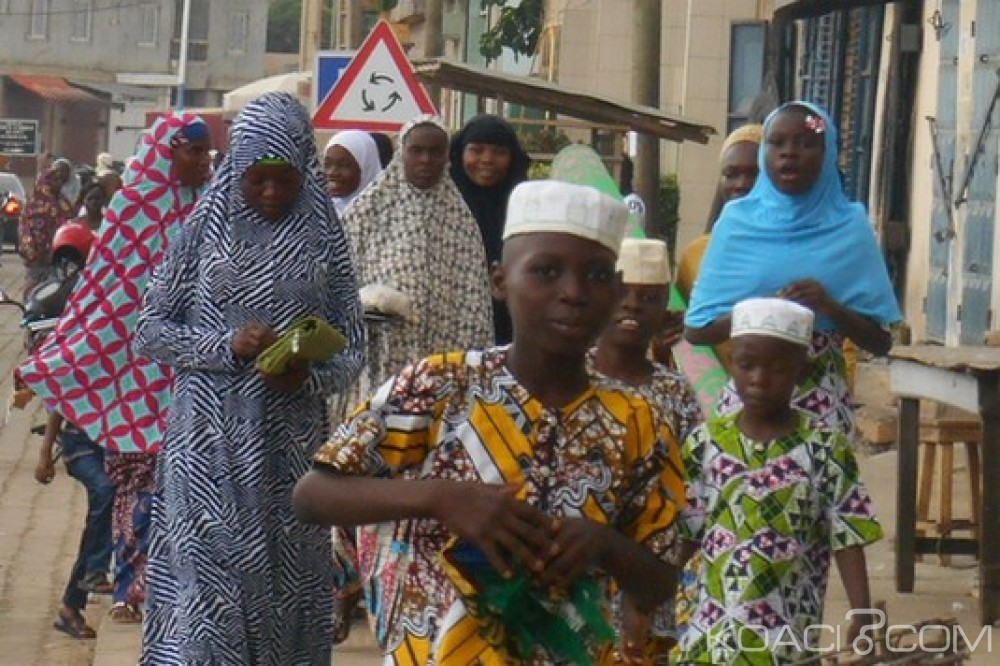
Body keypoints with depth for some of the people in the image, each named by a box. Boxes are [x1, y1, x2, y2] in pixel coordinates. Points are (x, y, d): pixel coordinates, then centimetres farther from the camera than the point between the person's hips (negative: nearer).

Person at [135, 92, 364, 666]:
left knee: (287, 579, 5)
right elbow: (151, 330, 4)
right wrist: (227, 345, -12)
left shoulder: (322, 238, 4)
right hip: (211, 444, -1)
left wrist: (310, 376, -14)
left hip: (292, 443, 1)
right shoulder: (206, 229, 2)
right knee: (208, 582, -5)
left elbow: (353, 348, 7)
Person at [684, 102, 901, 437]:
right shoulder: (738, 220, 6)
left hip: (823, 404, -1)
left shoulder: (849, 227, 4)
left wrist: (831, 308, -12)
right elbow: (695, 329, 5)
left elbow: (881, 341, 6)